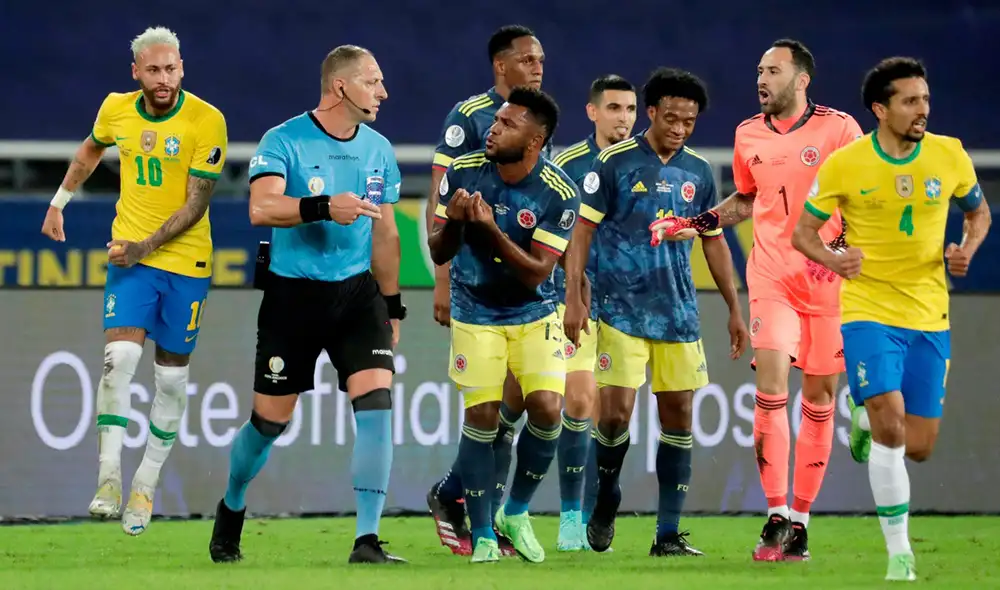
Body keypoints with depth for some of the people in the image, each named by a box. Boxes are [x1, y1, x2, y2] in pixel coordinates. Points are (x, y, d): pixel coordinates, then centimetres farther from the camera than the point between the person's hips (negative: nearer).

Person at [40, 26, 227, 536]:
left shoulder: (206, 121, -13)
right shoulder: (117, 109, 0)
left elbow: (196, 203, -14)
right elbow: (92, 149, 24)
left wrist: (146, 246, -21)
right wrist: (60, 201, 26)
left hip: (187, 261, -2)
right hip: (129, 257, 2)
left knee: (171, 376, 5)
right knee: (119, 358, -16)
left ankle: (146, 485, 18)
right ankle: (108, 480, -17)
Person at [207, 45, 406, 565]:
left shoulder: (378, 150, 8)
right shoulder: (283, 142, -10)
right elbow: (261, 208, -26)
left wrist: (393, 306, 17)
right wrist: (323, 207, -39)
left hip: (357, 291, 4)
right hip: (293, 293, -4)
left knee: (376, 401, -15)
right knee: (270, 421, 4)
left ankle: (367, 540, -15)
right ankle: (231, 508, 33)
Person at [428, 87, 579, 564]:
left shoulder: (558, 194, -18)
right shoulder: (464, 172, -12)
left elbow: (535, 273, -21)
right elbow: (437, 253, -6)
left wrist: (491, 229, -35)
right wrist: (453, 222, -28)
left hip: (534, 314, 0)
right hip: (475, 314, 0)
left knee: (546, 408, -14)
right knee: (481, 417, -9)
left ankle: (516, 513, 9)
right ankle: (482, 534, 4)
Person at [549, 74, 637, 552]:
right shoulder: (568, 166, -1)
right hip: (577, 301, -2)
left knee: (606, 413, 2)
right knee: (578, 402, -11)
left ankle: (591, 519, 9)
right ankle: (569, 513, 1)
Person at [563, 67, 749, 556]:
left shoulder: (698, 172, 8)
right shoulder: (615, 163, -5)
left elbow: (714, 241, 17)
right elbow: (583, 230, -3)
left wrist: (734, 308, 16)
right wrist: (573, 298, -9)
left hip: (679, 314, 4)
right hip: (622, 310, -4)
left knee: (678, 416, 1)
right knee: (616, 412, -11)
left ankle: (668, 533, 6)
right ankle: (605, 503, 16)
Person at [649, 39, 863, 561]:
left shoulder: (838, 128, -4)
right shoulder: (748, 136, 8)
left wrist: (842, 247, -14)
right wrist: (695, 224, 12)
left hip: (828, 278, -2)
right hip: (771, 277, 2)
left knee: (818, 397, 3)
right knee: (771, 387, -14)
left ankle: (800, 519, 13)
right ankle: (775, 517, -11)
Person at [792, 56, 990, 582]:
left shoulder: (949, 155, -1)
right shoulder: (844, 164, -7)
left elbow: (978, 211, 16)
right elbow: (803, 231, 2)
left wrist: (967, 249, -6)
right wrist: (833, 260, -19)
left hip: (929, 316, 3)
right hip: (869, 310, -3)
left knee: (918, 448, 3)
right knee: (890, 425, -20)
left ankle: (864, 415, 40)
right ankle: (899, 554, -9)